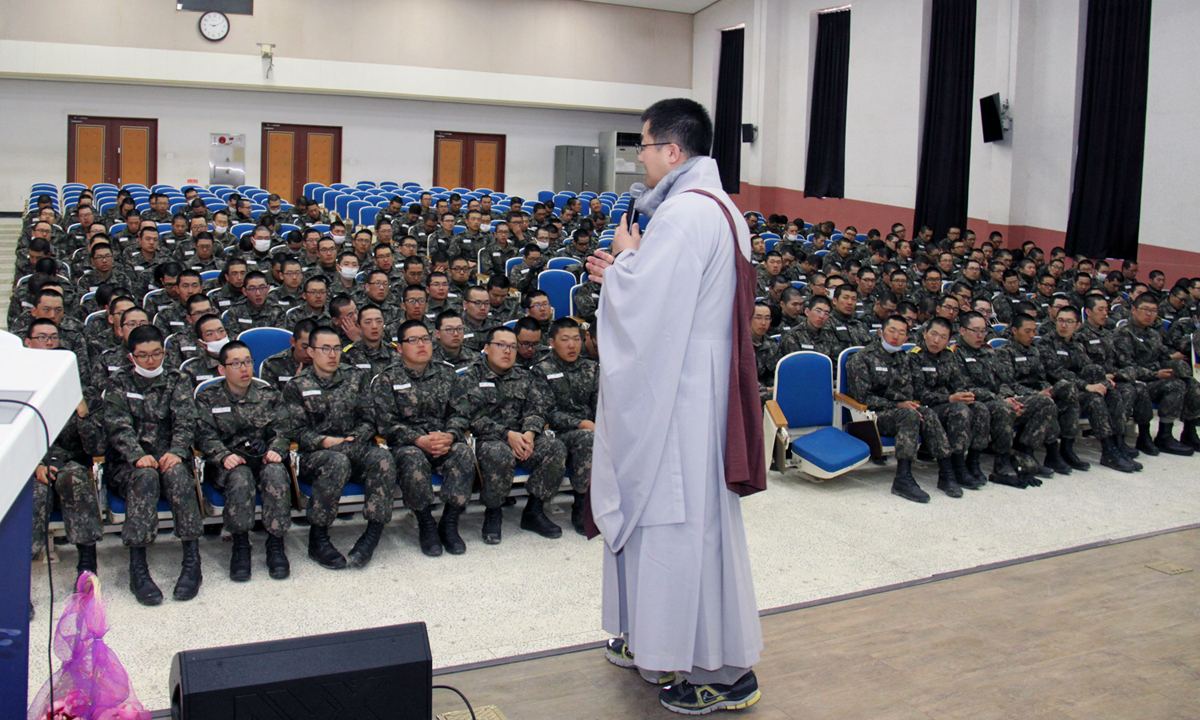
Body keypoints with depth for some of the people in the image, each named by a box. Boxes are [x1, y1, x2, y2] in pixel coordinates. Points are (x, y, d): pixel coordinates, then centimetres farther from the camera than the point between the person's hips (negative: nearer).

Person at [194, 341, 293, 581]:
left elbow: (281, 429, 8)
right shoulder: (207, 398, 11)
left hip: (263, 458, 1)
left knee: (276, 474, -34)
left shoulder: (267, 394, 16)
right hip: (227, 463, -1)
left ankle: (276, 544, -24)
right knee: (241, 477, -37)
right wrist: (224, 455, -22)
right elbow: (204, 436, -1)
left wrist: (275, 450, -15)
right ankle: (240, 547, -22)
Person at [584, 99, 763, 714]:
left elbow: (646, 302, -23)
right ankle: (662, 642, 32)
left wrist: (624, 257, -6)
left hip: (677, 391, -11)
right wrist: (623, 271, 12)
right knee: (680, 512, 18)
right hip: (689, 381, 11)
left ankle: (722, 670, 8)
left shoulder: (683, 213, -21)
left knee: (681, 515, -2)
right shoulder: (716, 206, 13)